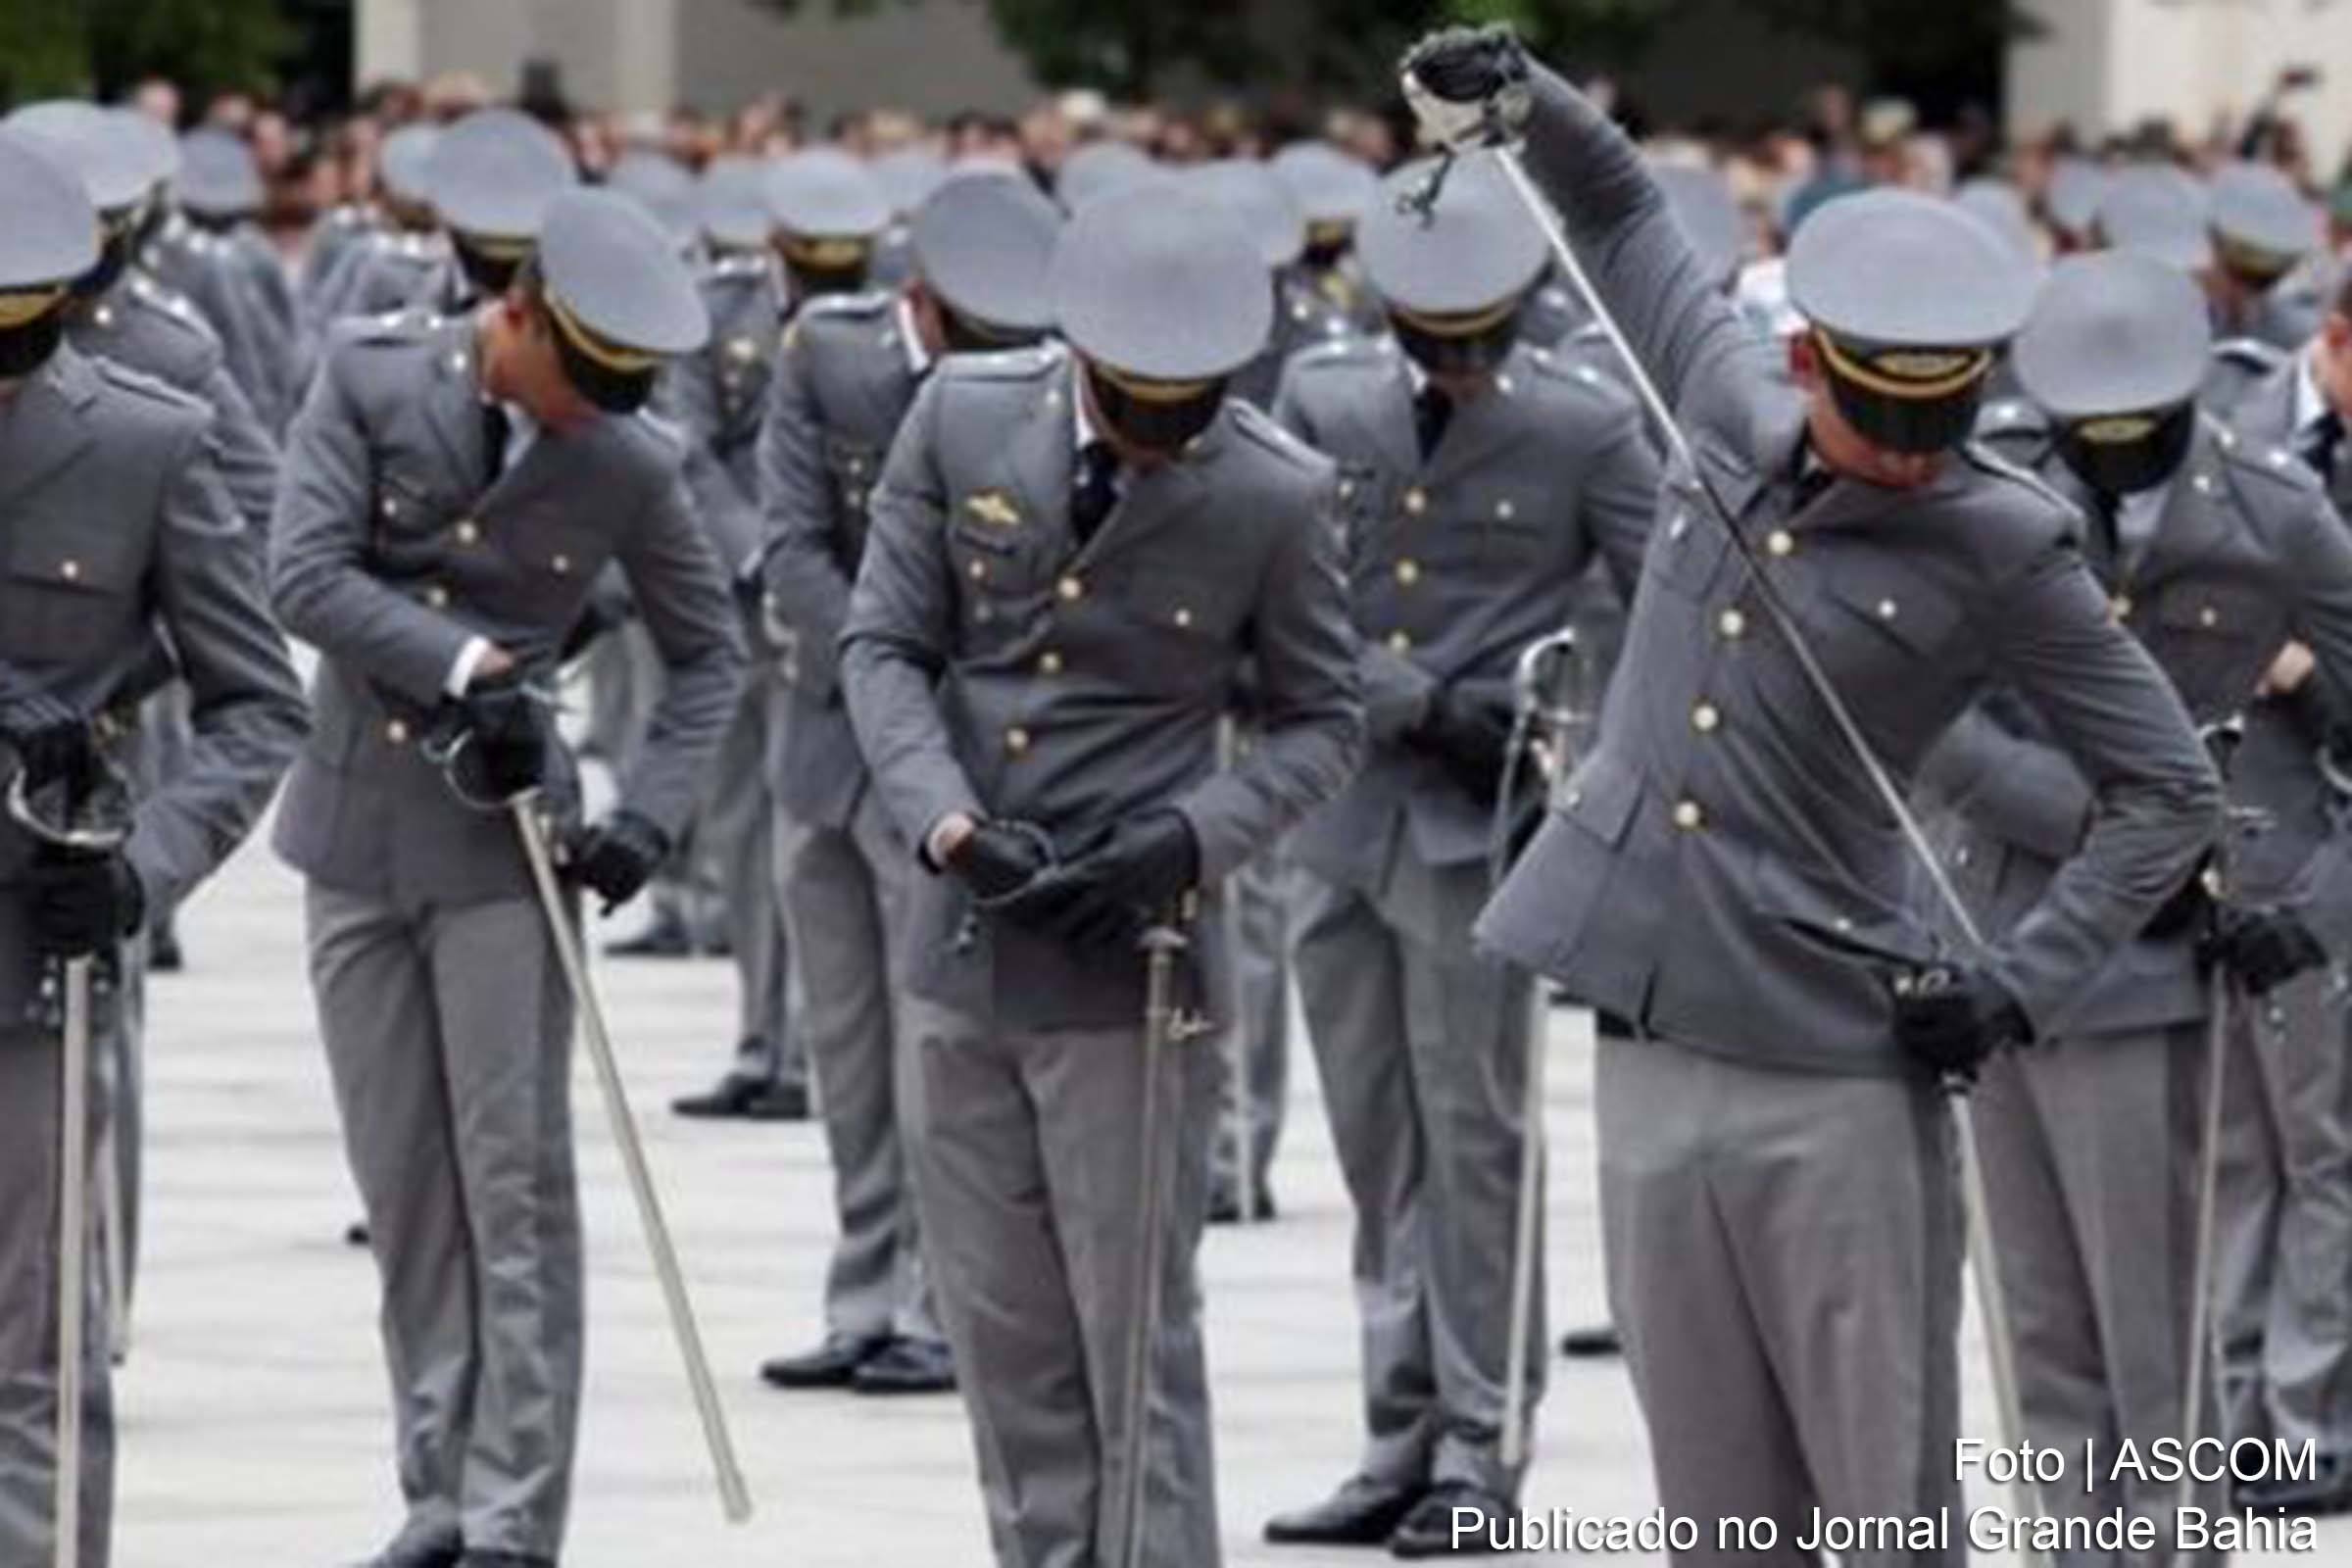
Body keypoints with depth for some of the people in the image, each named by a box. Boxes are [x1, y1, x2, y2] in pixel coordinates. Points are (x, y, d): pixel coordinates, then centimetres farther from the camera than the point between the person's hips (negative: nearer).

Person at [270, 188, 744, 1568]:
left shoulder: (630, 466, -5)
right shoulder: (371, 376, -6)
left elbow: (710, 653, 6)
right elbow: (307, 574, -12)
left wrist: (652, 815, -7)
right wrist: (467, 664, -19)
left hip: (502, 838, -2)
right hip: (357, 823, 2)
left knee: (517, 1189, -5)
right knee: (404, 1190, 6)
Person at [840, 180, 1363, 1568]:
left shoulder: (1277, 497, -10)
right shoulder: (964, 420, -3)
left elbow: (1322, 724, 0)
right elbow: (885, 645, 2)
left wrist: (1188, 837, -17)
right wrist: (950, 823, -14)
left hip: (1133, 964, -4)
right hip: (964, 944, 4)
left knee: (1138, 1343, -1)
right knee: (1006, 1337, 11)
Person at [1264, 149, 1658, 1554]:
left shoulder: (1585, 428, -4)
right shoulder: (1323, 403, 5)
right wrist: (1424, 702, -13)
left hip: (1482, 824, -4)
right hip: (1345, 817, 4)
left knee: (1471, 1136, -2)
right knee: (1376, 1144, 9)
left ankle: (1477, 1450, 4)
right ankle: (1401, 1442, 15)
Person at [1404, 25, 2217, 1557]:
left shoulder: (2004, 548, -7)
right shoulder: (1734, 410, 5)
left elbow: (2171, 791, -1)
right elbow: (1623, 212, 25)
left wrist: (2024, 982, -10)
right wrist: (1520, 99, 10)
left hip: (1833, 1075, -5)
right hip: (1652, 1043, 5)